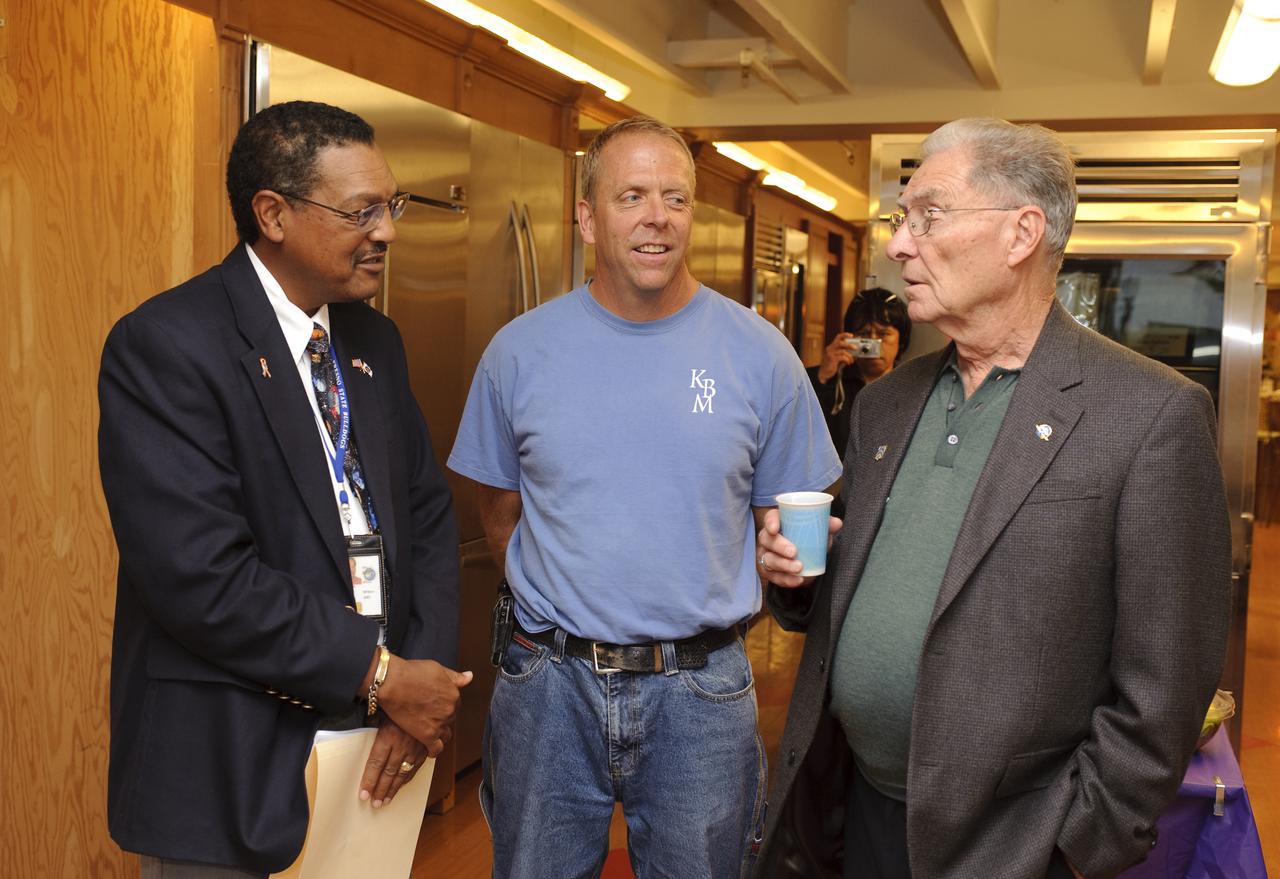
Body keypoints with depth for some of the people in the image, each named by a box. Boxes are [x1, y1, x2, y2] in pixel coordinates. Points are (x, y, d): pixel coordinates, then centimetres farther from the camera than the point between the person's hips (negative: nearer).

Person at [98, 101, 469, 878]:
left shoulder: (375, 341, 8)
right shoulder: (165, 344, -15)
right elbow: (201, 575, -22)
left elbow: (428, 513, 9)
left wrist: (426, 674, -5)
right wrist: (379, 673, -16)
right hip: (234, 769, -6)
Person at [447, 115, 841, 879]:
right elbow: (502, 514, 8)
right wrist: (569, 605, 5)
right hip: (549, 681, 1)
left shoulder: (760, 353, -4)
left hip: (700, 690, 0)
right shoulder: (520, 351, -2)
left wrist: (710, 613, -1)